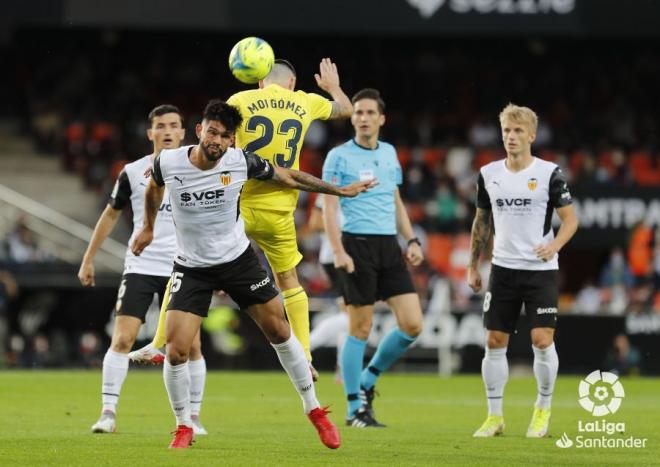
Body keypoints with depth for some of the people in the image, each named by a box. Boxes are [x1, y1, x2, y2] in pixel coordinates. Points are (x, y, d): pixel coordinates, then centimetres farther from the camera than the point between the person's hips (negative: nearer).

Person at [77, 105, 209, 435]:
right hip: (140, 267, 0)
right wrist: (88, 258, 13)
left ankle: (194, 416, 10)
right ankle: (108, 413, -5)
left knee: (191, 345, -3)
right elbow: (111, 214, 14)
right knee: (122, 339, -11)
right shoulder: (132, 173, 2)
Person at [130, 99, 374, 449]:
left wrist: (341, 190, 8)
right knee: (176, 350, -13)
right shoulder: (168, 163, -16)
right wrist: (149, 228, 24)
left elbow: (289, 178, 1)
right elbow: (154, 188, 10)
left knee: (280, 332, 2)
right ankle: (183, 427, 9)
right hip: (192, 267, -1)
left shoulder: (241, 162, -15)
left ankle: (314, 410, 21)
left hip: (238, 259, 1)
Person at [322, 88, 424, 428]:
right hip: (357, 245, -6)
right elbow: (328, 207, -7)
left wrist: (411, 240, 13)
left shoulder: (389, 154, 14)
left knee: (412, 324, -3)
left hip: (389, 247, 6)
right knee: (360, 329, -4)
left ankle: (368, 380, 18)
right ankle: (355, 409, 5)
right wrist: (338, 251, -17)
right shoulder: (339, 156, -3)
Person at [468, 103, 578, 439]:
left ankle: (543, 410, 11)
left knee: (542, 341, -9)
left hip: (540, 270, -3)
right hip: (503, 269, 3)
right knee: (494, 342, 1)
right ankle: (494, 416, 11)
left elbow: (570, 219, -2)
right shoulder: (488, 174, 5)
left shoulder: (549, 173, -6)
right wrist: (473, 266, 15)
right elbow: (482, 222, 16)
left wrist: (554, 245, -21)